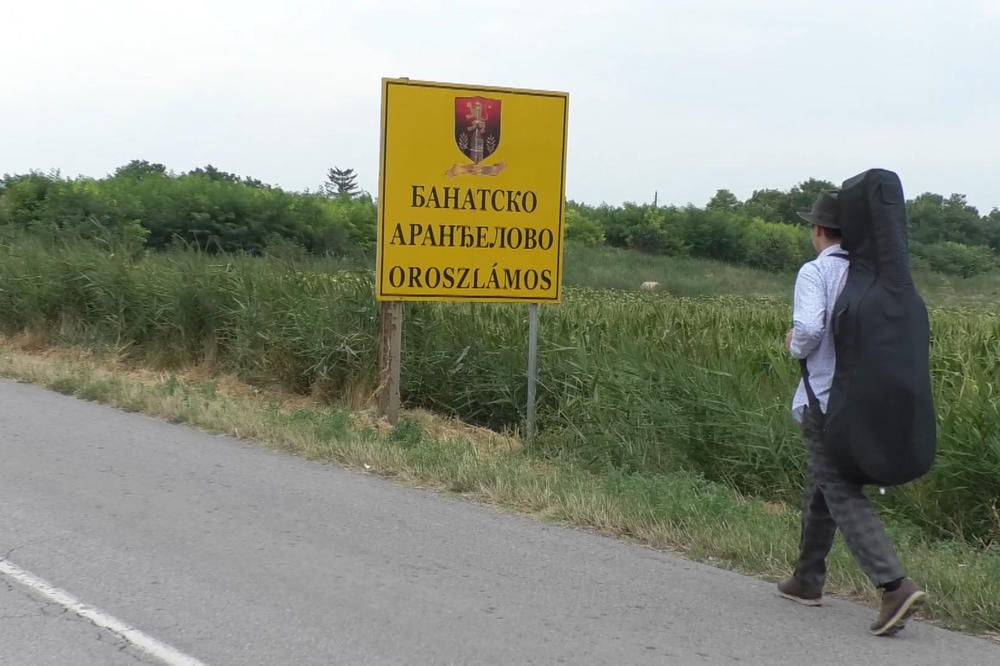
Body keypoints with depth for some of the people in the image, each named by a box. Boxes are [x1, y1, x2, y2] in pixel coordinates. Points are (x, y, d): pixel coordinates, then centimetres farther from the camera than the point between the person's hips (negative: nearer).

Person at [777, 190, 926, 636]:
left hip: (825, 401, -7)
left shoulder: (815, 272, -11)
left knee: (844, 496, -7)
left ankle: (895, 586, -20)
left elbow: (808, 329, -24)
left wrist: (794, 346, -3)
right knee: (821, 487, 20)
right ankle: (807, 580, 30)